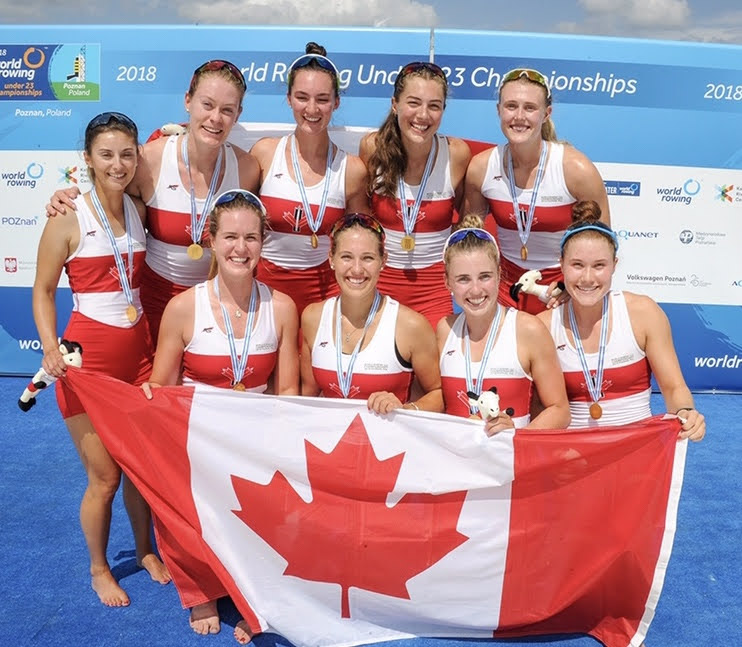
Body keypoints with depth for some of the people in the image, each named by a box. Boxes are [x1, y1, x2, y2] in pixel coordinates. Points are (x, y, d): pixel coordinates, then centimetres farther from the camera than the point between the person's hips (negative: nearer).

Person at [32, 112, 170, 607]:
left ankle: (146, 550, 37)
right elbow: (43, 290, -6)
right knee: (104, 476, 6)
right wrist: (50, 348, -20)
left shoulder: (139, 210, 3)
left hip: (138, 350, 4)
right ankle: (99, 568, 30)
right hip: (89, 354, -4)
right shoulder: (68, 220, -11)